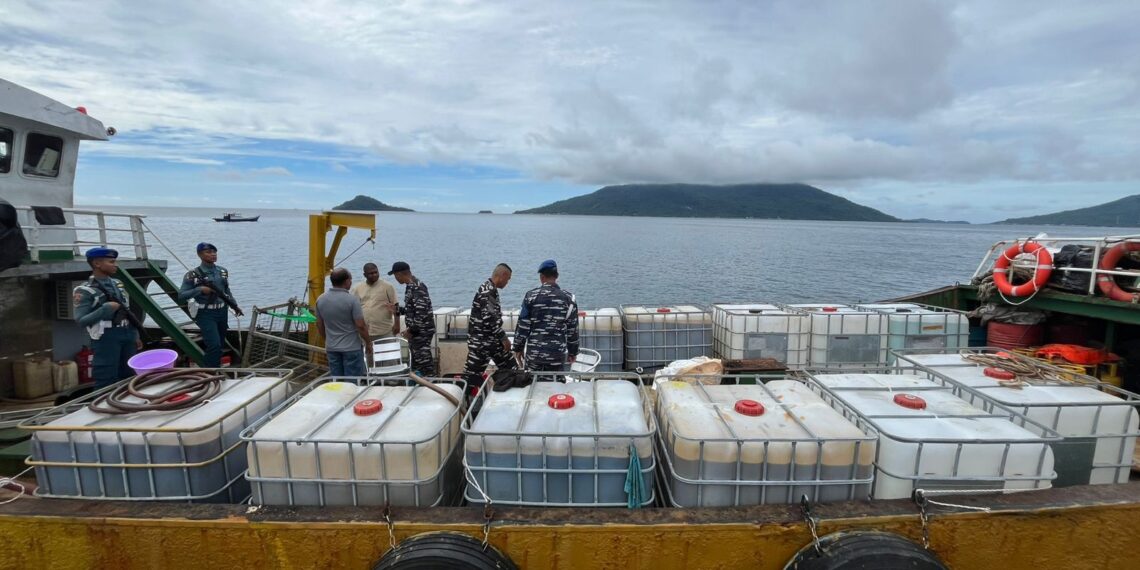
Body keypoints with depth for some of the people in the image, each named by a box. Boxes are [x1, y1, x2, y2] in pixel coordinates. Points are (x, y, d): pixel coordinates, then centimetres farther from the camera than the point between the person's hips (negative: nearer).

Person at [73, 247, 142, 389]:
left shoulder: (118, 284, 12)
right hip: (106, 338, -7)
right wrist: (105, 309, -22)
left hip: (127, 334, 7)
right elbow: (81, 320, -14)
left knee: (129, 377, 14)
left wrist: (135, 336, 16)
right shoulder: (85, 290, -8)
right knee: (107, 382, -5)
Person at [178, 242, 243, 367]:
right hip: (205, 314, -6)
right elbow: (181, 295, -10)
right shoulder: (193, 275, -9)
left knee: (220, 344, 13)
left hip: (222, 312, 6)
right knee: (214, 345, -14)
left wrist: (234, 305, 12)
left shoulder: (223, 271, 7)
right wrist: (200, 289, -22)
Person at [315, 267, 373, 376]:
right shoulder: (352, 300, -16)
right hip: (352, 347, -5)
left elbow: (319, 325, 10)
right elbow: (361, 326, -15)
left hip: (331, 347, 5)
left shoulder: (320, 299, 1)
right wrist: (368, 343, -3)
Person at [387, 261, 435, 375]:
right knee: (417, 362, 17)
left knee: (424, 362, -5)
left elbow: (421, 312, -25)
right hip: (417, 332, 10)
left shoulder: (417, 287, -20)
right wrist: (398, 310, 15)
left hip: (422, 332, -10)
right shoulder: (411, 286, 12)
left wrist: (411, 330, -19)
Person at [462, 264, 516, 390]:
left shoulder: (490, 289, 13)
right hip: (480, 341, -10)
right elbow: (490, 319, -25)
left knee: (510, 367, 12)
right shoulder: (488, 291, -19)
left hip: (491, 339, 10)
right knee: (471, 375, -1)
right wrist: (503, 337, -17)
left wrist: (502, 337, 21)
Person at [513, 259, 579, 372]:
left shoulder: (531, 296, -5)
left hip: (534, 353, 0)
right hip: (558, 354, 0)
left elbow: (522, 326, -3)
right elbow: (572, 329, 3)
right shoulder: (568, 298, -1)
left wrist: (518, 348, 8)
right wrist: (572, 352, 13)